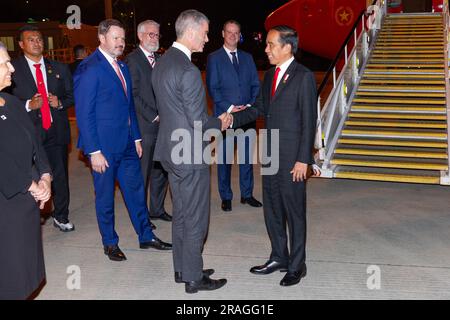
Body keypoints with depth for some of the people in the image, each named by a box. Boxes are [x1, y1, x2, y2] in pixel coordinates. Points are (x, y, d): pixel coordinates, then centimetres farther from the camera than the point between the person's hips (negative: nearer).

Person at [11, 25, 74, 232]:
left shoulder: (59, 69, 11)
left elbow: (71, 96, 15)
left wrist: (60, 103, -5)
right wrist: (28, 105, -18)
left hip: (56, 131, 4)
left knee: (60, 176, 11)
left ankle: (61, 217, 29)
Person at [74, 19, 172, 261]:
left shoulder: (122, 67, 11)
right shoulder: (89, 68, -13)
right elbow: (84, 114, -15)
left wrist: (136, 138, 13)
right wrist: (94, 151, -18)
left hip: (127, 144, 7)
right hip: (104, 147, -7)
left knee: (136, 191, 14)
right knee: (105, 197, 8)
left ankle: (146, 236, 28)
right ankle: (110, 243, 24)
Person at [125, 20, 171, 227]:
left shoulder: (159, 59, 15)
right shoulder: (132, 60, -7)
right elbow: (133, 95, -13)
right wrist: (153, 116, -13)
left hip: (162, 124, 7)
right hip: (144, 126, -7)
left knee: (161, 170, 13)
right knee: (142, 172, 2)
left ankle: (157, 209, 27)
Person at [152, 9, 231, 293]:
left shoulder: (162, 62, 7)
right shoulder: (189, 71, -23)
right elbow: (199, 123, -22)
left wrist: (214, 120, 12)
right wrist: (220, 123, -1)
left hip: (172, 151, 9)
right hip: (191, 156, -9)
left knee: (180, 214, 19)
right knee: (195, 219, 5)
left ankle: (182, 269, 33)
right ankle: (194, 278, 19)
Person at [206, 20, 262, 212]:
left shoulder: (247, 58, 13)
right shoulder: (214, 58, 1)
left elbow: (255, 85, 11)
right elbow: (212, 88, -6)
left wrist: (250, 106, -6)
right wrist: (230, 108, -14)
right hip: (225, 115, -4)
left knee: (246, 156, 10)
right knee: (224, 157, 3)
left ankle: (247, 194, 22)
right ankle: (226, 197, 15)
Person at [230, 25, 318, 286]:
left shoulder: (304, 77, -11)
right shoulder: (270, 75, 12)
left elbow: (309, 121, -14)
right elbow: (258, 108, 14)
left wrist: (304, 160, -16)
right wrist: (231, 120, -1)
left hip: (292, 159, -7)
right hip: (271, 156, 8)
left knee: (294, 212, 5)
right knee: (272, 209, 15)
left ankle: (296, 265, 19)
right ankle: (279, 258, 31)